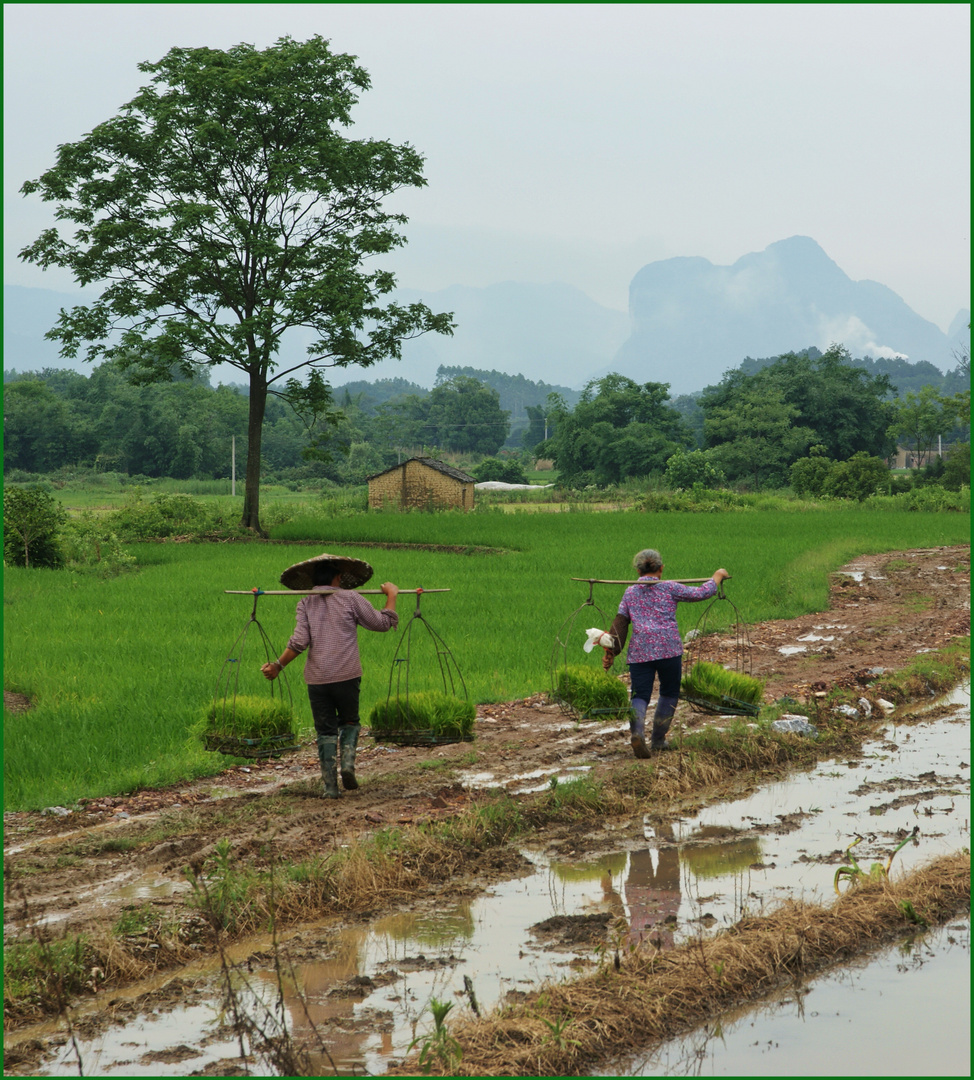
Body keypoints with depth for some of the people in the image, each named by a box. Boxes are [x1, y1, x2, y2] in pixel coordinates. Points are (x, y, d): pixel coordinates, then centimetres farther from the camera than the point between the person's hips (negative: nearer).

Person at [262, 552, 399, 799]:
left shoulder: (305, 604, 6)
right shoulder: (350, 599, 2)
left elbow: (299, 642, -5)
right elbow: (382, 623, 7)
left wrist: (278, 666, 6)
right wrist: (391, 596, 22)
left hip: (317, 679, 1)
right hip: (347, 676, -1)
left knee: (326, 730, 8)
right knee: (350, 722, 19)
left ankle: (329, 785, 0)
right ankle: (348, 762, -7)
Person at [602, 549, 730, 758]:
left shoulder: (630, 593, 15)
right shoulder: (669, 588, 6)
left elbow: (619, 624, 9)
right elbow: (702, 593, 8)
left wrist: (611, 652, 8)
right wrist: (717, 576, 25)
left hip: (639, 652, 2)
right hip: (668, 649, -2)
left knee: (640, 695, -1)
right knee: (669, 693, 15)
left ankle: (637, 731, -30)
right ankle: (658, 740, 17)